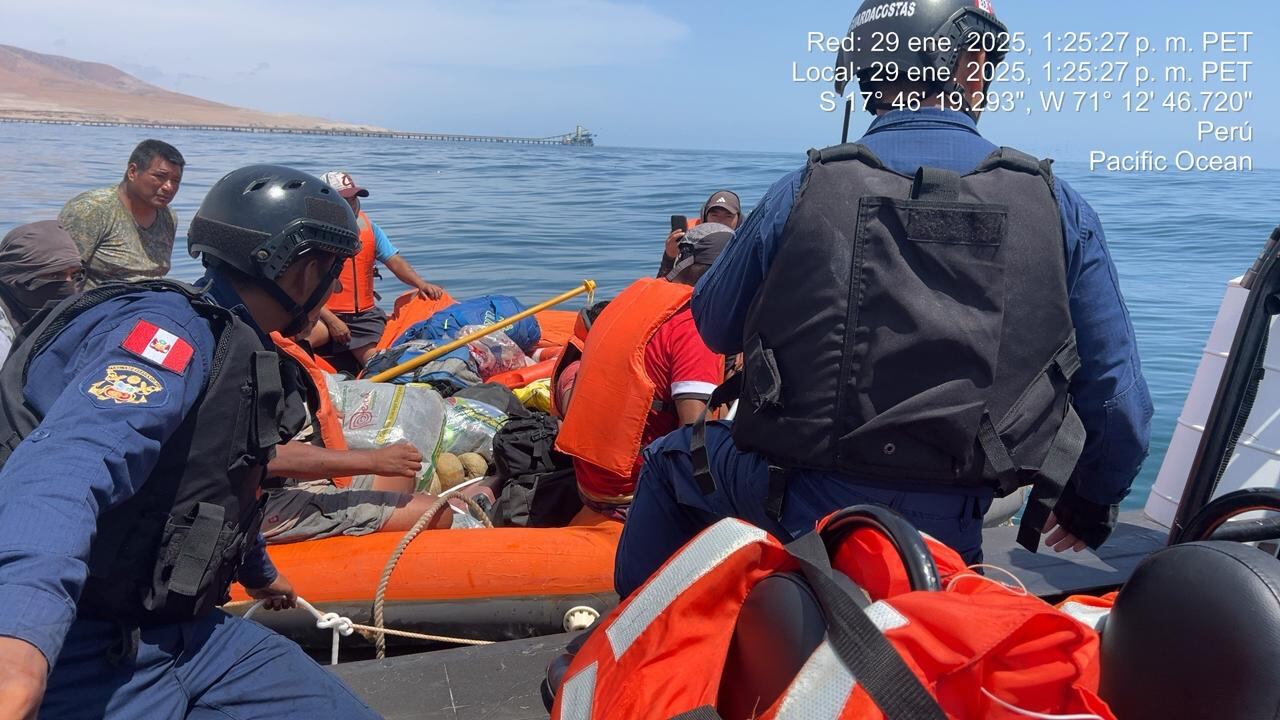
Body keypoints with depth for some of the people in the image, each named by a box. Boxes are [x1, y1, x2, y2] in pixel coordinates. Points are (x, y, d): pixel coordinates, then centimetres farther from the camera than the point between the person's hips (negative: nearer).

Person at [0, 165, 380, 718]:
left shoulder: (236, 348, 13)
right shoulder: (172, 330, -18)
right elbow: (70, 463, -37)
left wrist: (258, 572, 44)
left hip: (181, 627, 9)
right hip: (80, 652, -9)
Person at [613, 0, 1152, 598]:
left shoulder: (801, 192, -7)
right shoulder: (1057, 208, -2)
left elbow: (715, 327, 7)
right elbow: (1118, 401, 1)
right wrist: (1091, 506, 20)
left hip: (796, 506, -1)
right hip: (949, 537, 2)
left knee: (672, 460, 27)